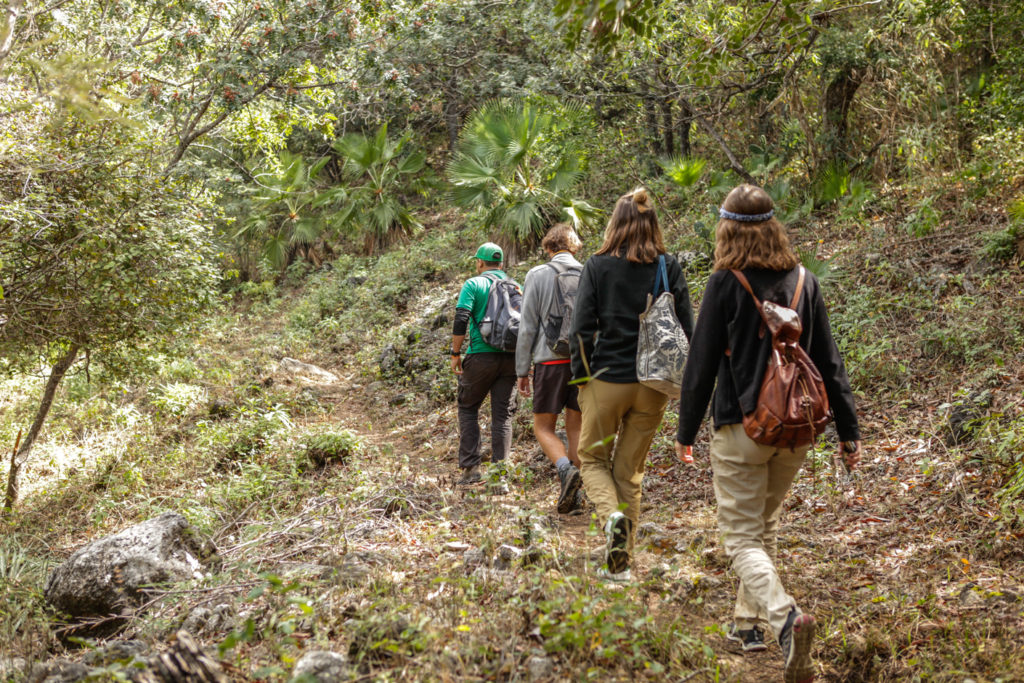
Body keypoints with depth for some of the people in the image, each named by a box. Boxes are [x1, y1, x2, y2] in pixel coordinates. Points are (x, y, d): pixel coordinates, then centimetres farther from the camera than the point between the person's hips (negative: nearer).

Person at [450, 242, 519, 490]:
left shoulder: (473, 284, -2)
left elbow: (461, 321, -11)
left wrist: (456, 353, -4)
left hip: (481, 356, -3)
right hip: (510, 358, 3)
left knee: (468, 408, 13)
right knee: (503, 415, 5)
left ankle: (470, 467, 6)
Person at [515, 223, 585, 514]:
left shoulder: (537, 275, -2)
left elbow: (528, 326, -3)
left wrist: (522, 370, 2)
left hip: (551, 359, -3)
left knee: (543, 427, 6)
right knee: (576, 427, 11)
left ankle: (566, 469, -21)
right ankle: (574, 495, 8)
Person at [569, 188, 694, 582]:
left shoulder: (598, 266, -5)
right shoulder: (669, 268, 1)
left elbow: (581, 327, -7)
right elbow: (686, 328, 1)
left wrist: (581, 377, 4)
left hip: (607, 379, -2)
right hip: (653, 385, 2)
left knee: (593, 459, 16)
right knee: (630, 470, 13)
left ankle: (612, 515, -13)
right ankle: (619, 563, 13)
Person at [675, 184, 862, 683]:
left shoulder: (726, 283, -9)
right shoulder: (804, 282, 4)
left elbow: (702, 363, -7)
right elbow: (829, 361, 6)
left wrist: (686, 431, 2)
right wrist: (848, 429, 11)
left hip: (741, 427, -5)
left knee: (742, 537, 0)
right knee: (765, 527, 21)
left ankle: (785, 616, -23)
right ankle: (748, 622, 30)